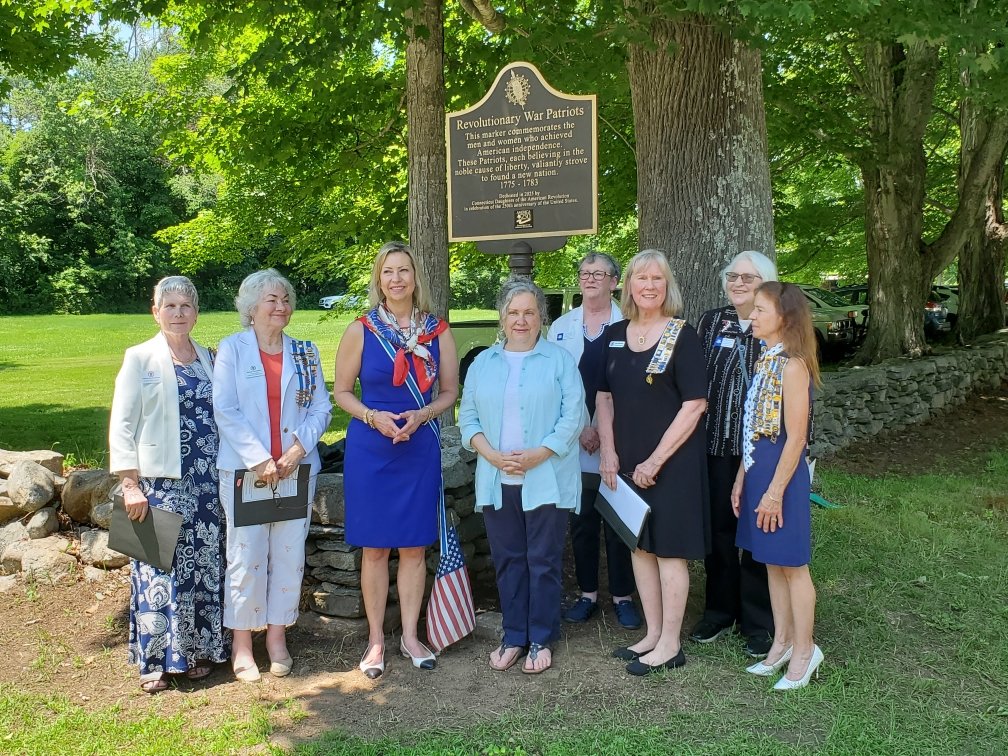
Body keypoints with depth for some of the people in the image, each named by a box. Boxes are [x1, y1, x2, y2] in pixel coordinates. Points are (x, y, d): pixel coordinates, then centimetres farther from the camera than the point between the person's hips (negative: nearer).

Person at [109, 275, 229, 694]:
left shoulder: (209, 359, 11)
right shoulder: (140, 358, 0)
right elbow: (121, 425, -3)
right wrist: (130, 484, -9)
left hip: (206, 482, 4)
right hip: (159, 481, -3)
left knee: (204, 564, 7)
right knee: (160, 569, -2)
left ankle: (198, 650, 19)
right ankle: (155, 659, 10)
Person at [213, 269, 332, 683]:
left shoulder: (304, 353, 9)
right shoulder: (232, 348, 1)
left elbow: (321, 408, 5)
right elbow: (225, 411, -7)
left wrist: (298, 449, -11)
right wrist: (259, 459, -14)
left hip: (296, 468, 3)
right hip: (244, 468, -3)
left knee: (289, 554, 6)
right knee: (246, 555, -1)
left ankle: (277, 635, 20)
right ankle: (242, 644, 12)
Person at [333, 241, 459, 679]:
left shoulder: (437, 331, 3)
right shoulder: (362, 330, -1)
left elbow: (450, 393, 7)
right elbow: (341, 391, 2)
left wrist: (421, 415, -12)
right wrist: (374, 417, -15)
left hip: (420, 449, 1)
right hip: (370, 450, -1)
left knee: (414, 547, 8)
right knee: (375, 548, 6)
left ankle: (410, 636, 23)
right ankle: (376, 640, 19)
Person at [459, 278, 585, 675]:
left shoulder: (560, 360, 0)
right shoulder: (483, 363, 11)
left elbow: (573, 416, -7)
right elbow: (468, 417, 7)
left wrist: (537, 455, -16)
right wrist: (491, 454, -9)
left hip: (546, 480, -3)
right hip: (497, 481, 3)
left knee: (543, 562, 4)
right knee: (507, 560, 10)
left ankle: (541, 639, 18)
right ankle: (514, 636, 23)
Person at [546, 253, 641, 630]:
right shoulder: (560, 327, 9)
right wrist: (579, 428, -7)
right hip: (575, 441, 3)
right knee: (581, 518, 9)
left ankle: (622, 596, 16)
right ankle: (587, 593, 22)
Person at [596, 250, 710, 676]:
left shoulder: (681, 336, -10)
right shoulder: (615, 335, 7)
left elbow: (695, 404, -14)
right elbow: (604, 395, 10)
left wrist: (655, 460, -16)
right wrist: (608, 450, -2)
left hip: (671, 461, -6)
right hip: (626, 462, 6)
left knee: (668, 549, 2)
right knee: (639, 545, 13)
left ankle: (670, 645, 14)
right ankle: (652, 634, 26)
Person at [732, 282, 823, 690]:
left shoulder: (793, 366, -17)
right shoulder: (764, 362, 10)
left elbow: (795, 438, -18)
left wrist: (775, 491, -17)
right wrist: (742, 478, 13)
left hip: (782, 475, -8)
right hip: (758, 472, 9)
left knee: (792, 564, 3)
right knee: (772, 562, 15)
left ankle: (803, 650, 18)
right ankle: (782, 643, 28)